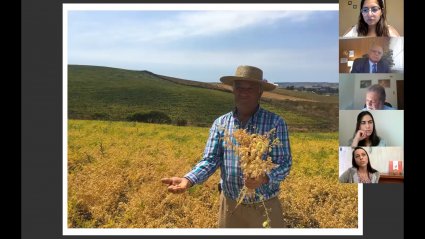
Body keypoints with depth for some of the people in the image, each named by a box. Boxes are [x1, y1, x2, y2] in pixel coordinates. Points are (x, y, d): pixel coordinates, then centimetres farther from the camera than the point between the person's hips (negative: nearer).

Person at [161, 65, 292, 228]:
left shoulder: (276, 123, -9)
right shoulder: (220, 123, -1)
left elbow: (284, 163, -12)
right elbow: (210, 160, -6)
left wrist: (265, 178, -32)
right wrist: (188, 180, -24)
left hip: (264, 207, -2)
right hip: (230, 205, 2)